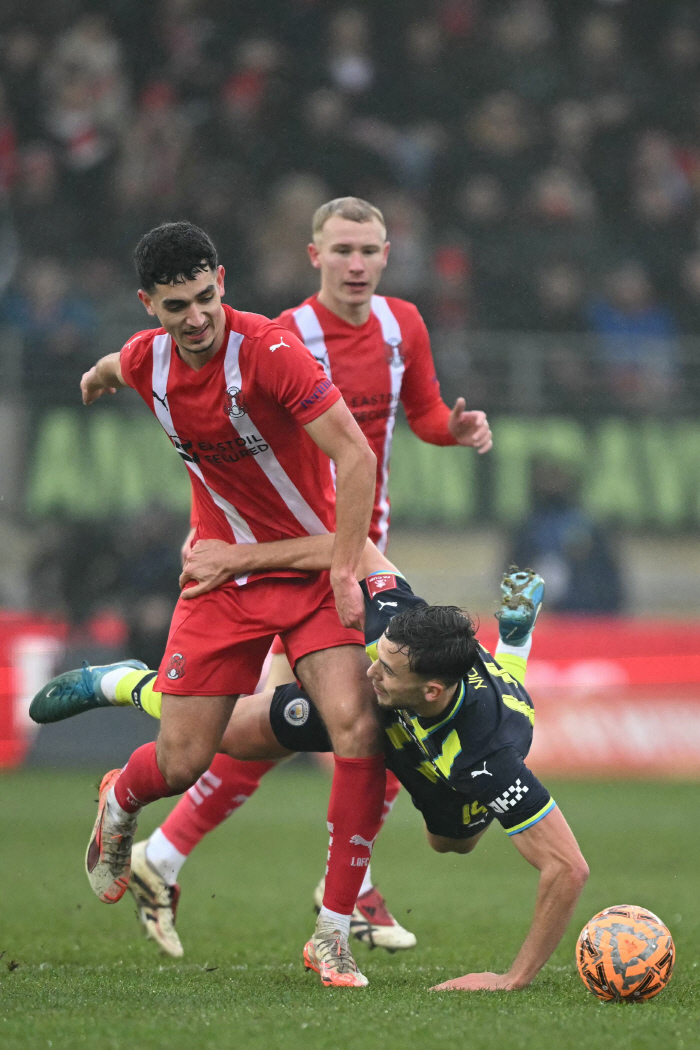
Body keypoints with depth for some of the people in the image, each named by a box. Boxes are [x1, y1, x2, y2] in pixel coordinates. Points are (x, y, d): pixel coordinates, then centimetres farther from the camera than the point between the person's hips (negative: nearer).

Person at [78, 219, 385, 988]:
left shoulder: (270, 352, -23)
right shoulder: (147, 361, -6)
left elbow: (356, 457, -23)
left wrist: (344, 571, -25)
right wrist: (96, 377, 45)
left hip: (314, 566, -3)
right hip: (223, 572, 3)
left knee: (356, 727, -24)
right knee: (182, 762, -1)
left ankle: (335, 932, -14)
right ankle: (120, 800, 39)